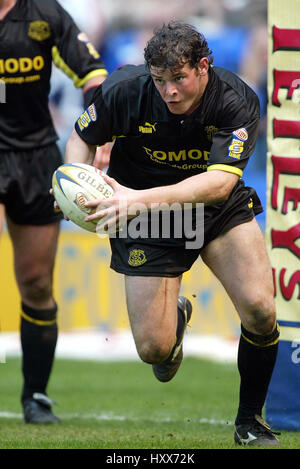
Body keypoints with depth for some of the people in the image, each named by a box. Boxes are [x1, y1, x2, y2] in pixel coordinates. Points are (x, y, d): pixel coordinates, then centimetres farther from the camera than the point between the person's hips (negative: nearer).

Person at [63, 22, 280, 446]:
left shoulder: (237, 102, -24)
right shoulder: (125, 90, -21)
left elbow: (220, 181, -34)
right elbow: (82, 137, -2)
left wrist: (142, 199, -45)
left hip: (219, 209, 0)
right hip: (145, 221, 0)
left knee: (259, 308, -21)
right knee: (153, 349, -7)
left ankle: (250, 420, 3)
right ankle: (176, 315, 34)